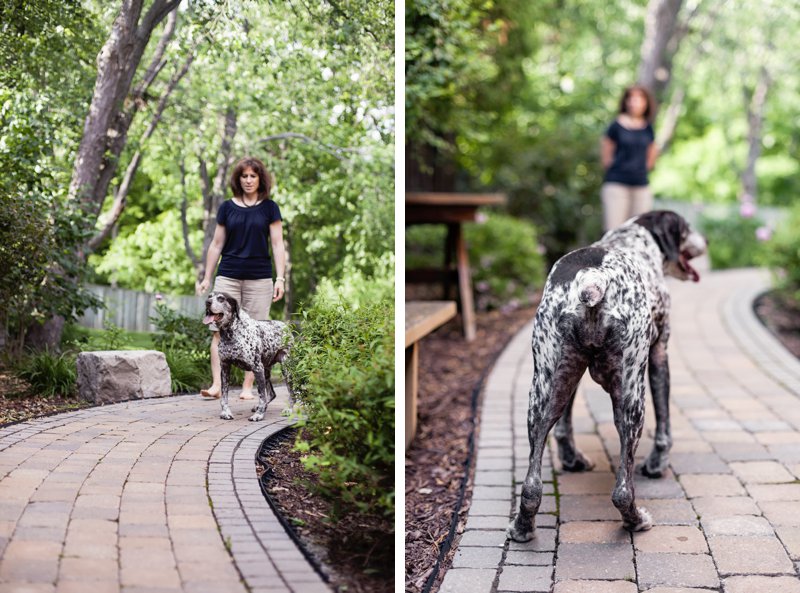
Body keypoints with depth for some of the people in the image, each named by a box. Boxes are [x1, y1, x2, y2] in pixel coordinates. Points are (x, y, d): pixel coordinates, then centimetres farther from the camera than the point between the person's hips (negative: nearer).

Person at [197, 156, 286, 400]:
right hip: (228, 277, 1)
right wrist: (207, 278, 10)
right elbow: (216, 244, 12)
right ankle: (216, 385, -13)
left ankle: (247, 388, 4)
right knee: (220, 331, -9)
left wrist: (280, 278, -6)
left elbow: (277, 245, 3)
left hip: (259, 279, -1)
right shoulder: (227, 207, 8)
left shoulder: (269, 208, 5)